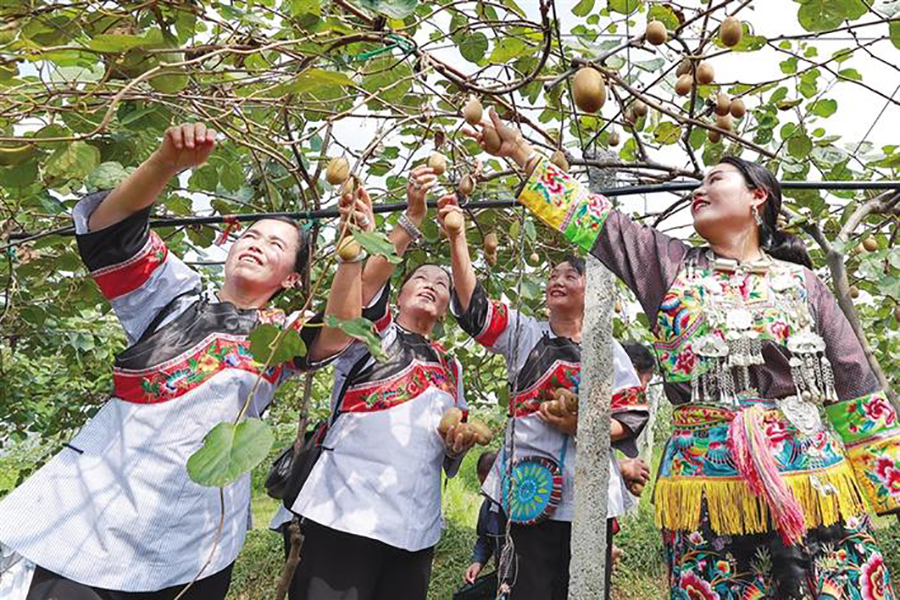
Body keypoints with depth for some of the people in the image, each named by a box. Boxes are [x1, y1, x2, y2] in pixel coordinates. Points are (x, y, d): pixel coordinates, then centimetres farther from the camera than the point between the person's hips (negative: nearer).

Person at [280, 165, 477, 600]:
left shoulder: (450, 366, 19)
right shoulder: (372, 331, 5)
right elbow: (367, 279, -17)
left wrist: (459, 444, -1)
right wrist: (414, 216, -24)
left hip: (416, 527, 5)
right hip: (345, 513, -5)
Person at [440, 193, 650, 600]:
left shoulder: (608, 350, 7)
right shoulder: (524, 334, 8)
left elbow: (633, 419, 4)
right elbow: (473, 306, -5)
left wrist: (582, 425, -16)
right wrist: (457, 237, -14)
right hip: (530, 489, 0)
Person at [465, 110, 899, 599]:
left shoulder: (801, 281, 10)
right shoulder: (670, 265, 10)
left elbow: (858, 394, 11)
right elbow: (594, 217, 7)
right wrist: (521, 151, 7)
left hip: (812, 486, 1)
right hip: (706, 490, 0)